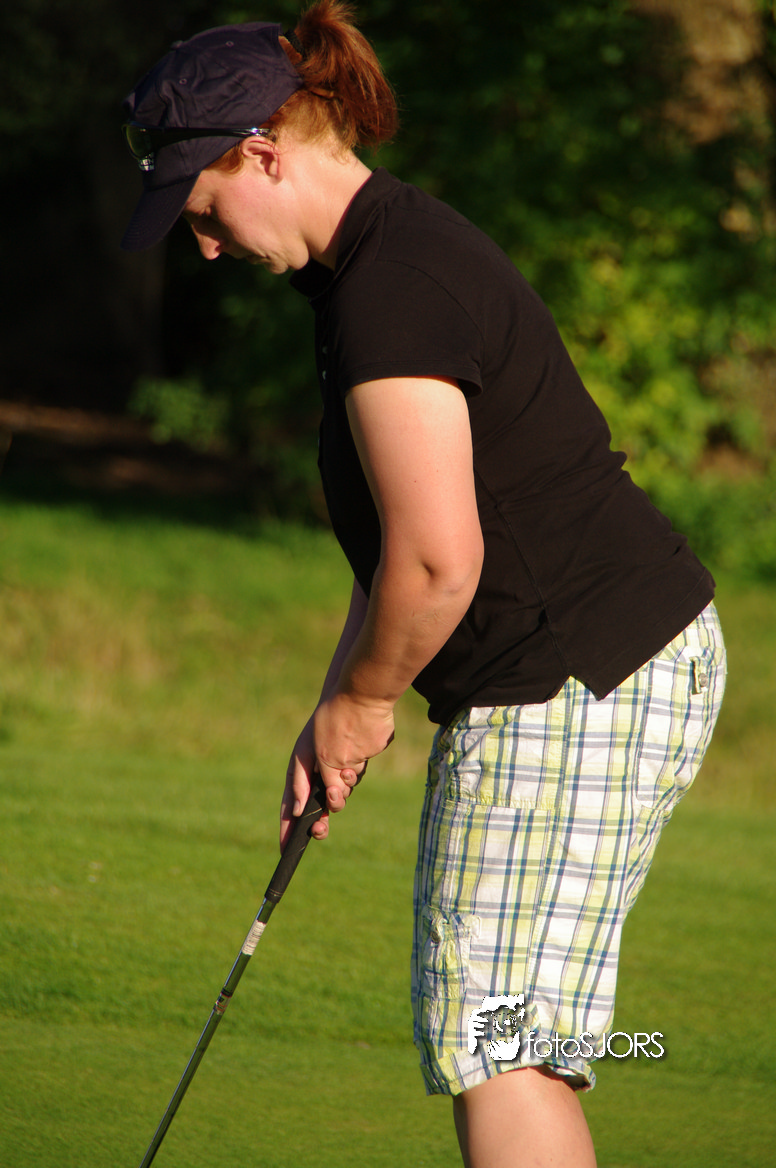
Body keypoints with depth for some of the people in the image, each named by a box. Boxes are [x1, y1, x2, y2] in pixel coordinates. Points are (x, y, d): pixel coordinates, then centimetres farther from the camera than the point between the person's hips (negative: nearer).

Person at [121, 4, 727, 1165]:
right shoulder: (392, 253, 14)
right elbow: (412, 528, 20)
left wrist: (362, 701, -6)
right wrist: (334, 713, 15)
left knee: (491, 1034, -9)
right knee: (489, 1025, 14)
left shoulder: (390, 293, -20)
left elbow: (437, 558, -24)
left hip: (579, 689, -11)